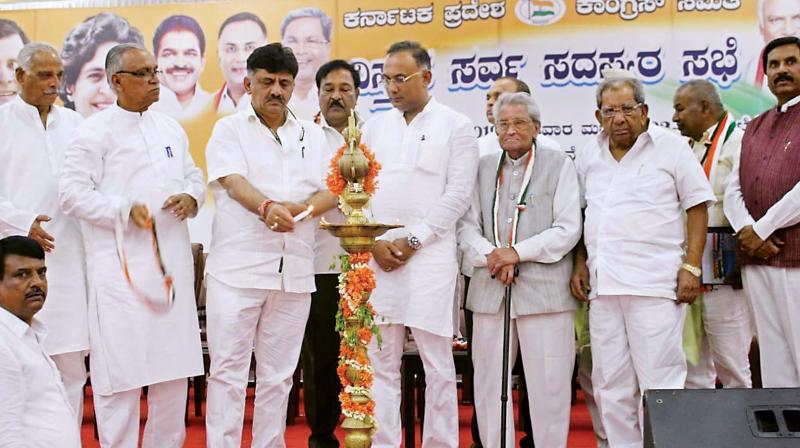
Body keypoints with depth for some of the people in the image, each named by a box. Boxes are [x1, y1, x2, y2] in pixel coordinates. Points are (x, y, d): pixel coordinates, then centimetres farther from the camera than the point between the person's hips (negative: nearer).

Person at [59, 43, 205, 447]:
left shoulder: (171, 128, 16)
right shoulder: (95, 130, -4)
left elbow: (193, 175, 21)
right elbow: (71, 192, -10)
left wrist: (191, 196, -2)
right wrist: (124, 210, -20)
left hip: (172, 262, 6)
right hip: (120, 268, -6)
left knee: (173, 366, 11)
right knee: (120, 367, -3)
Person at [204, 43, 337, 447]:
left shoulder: (312, 135, 16)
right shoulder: (230, 130, 6)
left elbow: (329, 193, 5)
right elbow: (235, 183, -10)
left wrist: (294, 209, -15)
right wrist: (267, 206, -31)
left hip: (294, 271, 3)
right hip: (238, 268, -3)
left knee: (278, 374, 9)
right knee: (228, 369, -1)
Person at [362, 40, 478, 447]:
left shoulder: (455, 125, 2)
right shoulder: (375, 126, 15)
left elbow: (458, 194, -5)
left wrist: (412, 240, -9)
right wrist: (374, 242, -3)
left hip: (430, 256, -4)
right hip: (376, 256, 4)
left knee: (437, 362, 1)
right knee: (379, 360, 4)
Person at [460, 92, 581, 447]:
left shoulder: (559, 164, 5)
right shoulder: (483, 167, 14)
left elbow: (568, 229, -3)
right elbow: (468, 225, 9)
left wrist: (517, 252, -11)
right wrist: (490, 257, -10)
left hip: (544, 288, -3)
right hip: (490, 290, 4)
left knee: (548, 384, -2)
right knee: (488, 383, 7)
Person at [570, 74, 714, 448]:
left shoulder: (671, 147, 1)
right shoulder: (588, 157, 14)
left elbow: (698, 207, 0)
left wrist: (691, 267, -8)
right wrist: (580, 263, 12)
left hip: (655, 286, -5)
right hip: (603, 286, 5)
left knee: (660, 383, -7)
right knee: (610, 387, 8)